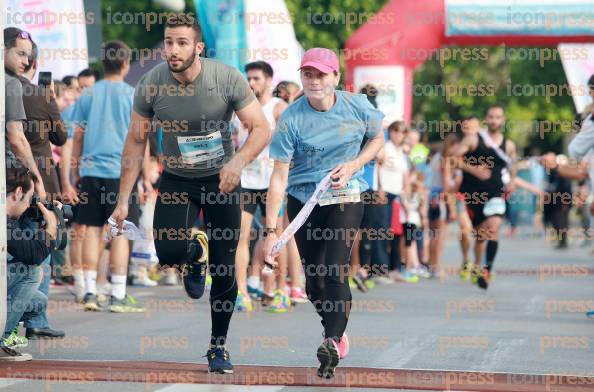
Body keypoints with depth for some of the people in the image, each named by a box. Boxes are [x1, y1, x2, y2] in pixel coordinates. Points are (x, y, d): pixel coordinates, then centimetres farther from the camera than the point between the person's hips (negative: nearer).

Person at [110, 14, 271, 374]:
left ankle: (218, 347, 20)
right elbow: (136, 141, -5)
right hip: (177, 180, 1)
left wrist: (239, 161, -36)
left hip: (221, 179, -1)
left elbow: (262, 128, -16)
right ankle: (196, 252, 18)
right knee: (170, 253, -22)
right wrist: (124, 199, -7)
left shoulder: (227, 79, -20)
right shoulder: (151, 85, -15)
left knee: (225, 270, -1)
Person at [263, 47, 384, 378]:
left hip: (345, 196, -1)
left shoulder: (357, 106, -9)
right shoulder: (291, 119, -13)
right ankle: (336, 329, 33)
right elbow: (279, 176, -14)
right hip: (303, 200, 1)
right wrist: (271, 230, -19)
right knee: (313, 280, 8)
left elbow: (378, 139, 11)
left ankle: (332, 344, -20)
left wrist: (352, 166, -9)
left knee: (335, 272, -18)